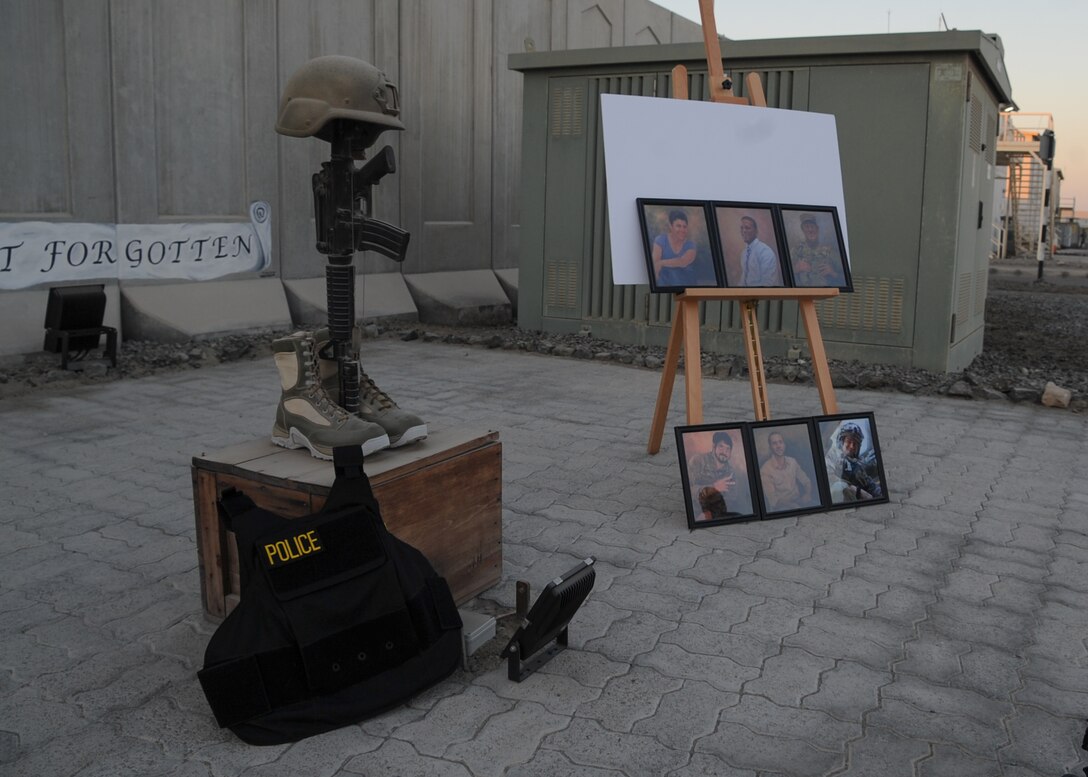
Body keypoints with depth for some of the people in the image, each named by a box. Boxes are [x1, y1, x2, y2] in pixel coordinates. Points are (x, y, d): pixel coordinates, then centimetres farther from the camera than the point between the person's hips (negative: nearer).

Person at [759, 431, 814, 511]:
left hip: (797, 501, 6)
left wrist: (808, 494, -6)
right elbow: (774, 499, -14)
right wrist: (793, 506, -22)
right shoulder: (765, 470, -13)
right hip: (781, 507, -6)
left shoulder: (792, 461, 6)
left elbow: (806, 481, 15)